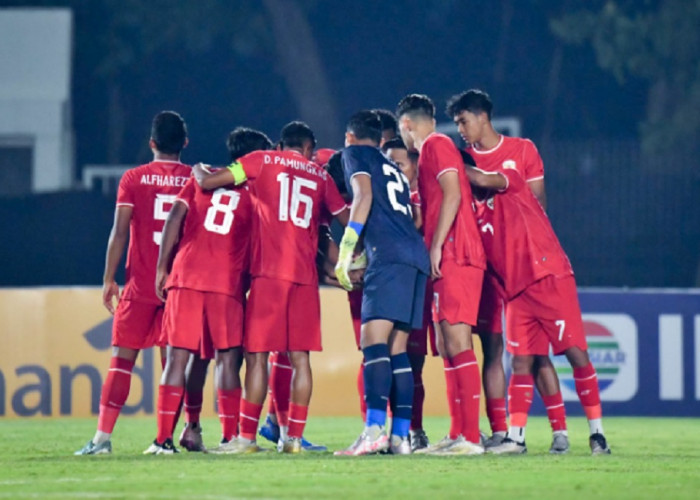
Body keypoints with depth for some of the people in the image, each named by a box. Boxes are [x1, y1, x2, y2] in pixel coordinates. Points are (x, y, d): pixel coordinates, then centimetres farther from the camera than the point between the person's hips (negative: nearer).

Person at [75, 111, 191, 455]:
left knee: (122, 358, 0)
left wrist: (109, 279, 0)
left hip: (140, 285, -1)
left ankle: (103, 436, -7)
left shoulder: (133, 179, 0)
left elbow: (120, 232, -5)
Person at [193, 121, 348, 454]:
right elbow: (346, 220, 19)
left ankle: (246, 437, -5)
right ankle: (295, 438, 1)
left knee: (257, 355, -3)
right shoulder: (319, 175, 16)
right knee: (299, 357, 4)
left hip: (269, 272, -3)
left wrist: (198, 170, 24)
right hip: (305, 275, 3)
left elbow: (207, 182, 2)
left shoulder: (262, 161, 7)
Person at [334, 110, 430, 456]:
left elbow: (364, 196, -4)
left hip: (388, 254, -8)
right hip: (417, 255, 8)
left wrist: (346, 250, -8)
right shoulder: (395, 170, 33)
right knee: (397, 349, 9)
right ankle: (400, 436, 5)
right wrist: (361, 256, 38)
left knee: (374, 341, -16)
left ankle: (374, 430, -28)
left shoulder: (355, 154, 12)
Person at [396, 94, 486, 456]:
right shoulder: (430, 152, 25)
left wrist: (437, 245, -18)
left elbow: (453, 195, -16)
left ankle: (471, 438, -18)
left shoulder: (436, 145, -4)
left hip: (455, 256, -10)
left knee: (457, 342, -14)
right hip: (448, 261, 10)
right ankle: (457, 435, 12)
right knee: (447, 348, 10)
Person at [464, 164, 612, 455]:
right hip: (517, 292, 7)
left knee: (576, 353, -6)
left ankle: (597, 432, -1)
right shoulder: (477, 216, 18)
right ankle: (515, 438, 0)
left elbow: (483, 180, -19)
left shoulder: (510, 181, 1)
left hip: (550, 279, -7)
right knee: (521, 362, 2)